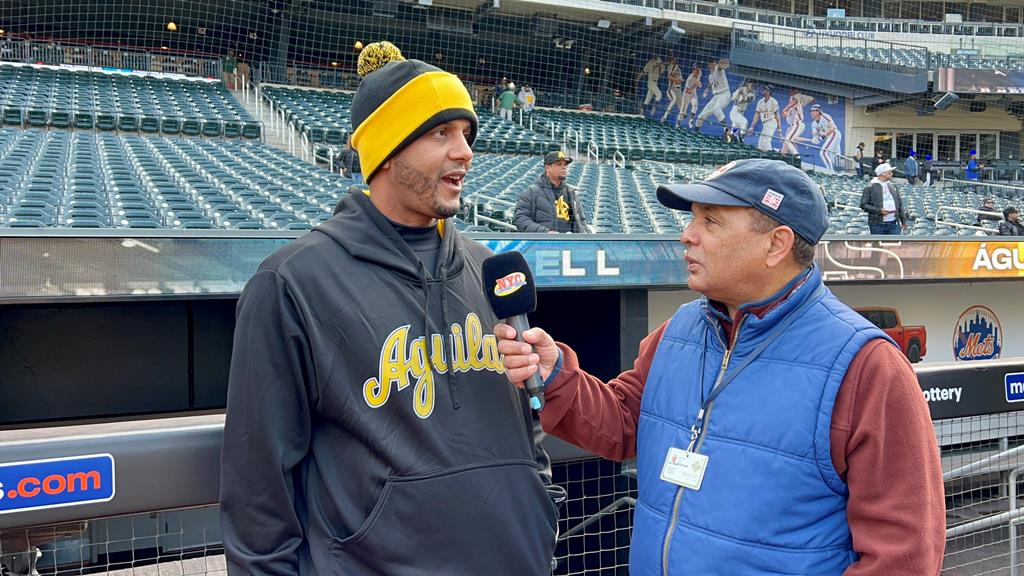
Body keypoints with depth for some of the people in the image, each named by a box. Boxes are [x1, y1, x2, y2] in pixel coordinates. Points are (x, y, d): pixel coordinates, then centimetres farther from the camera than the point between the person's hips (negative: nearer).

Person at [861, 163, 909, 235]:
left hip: (894, 223, 5)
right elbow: (863, 204, -8)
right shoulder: (870, 187, -3)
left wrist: (904, 220, 13)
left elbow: (900, 204, 17)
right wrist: (879, 210, -19)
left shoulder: (893, 186, 14)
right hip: (877, 224, -4)